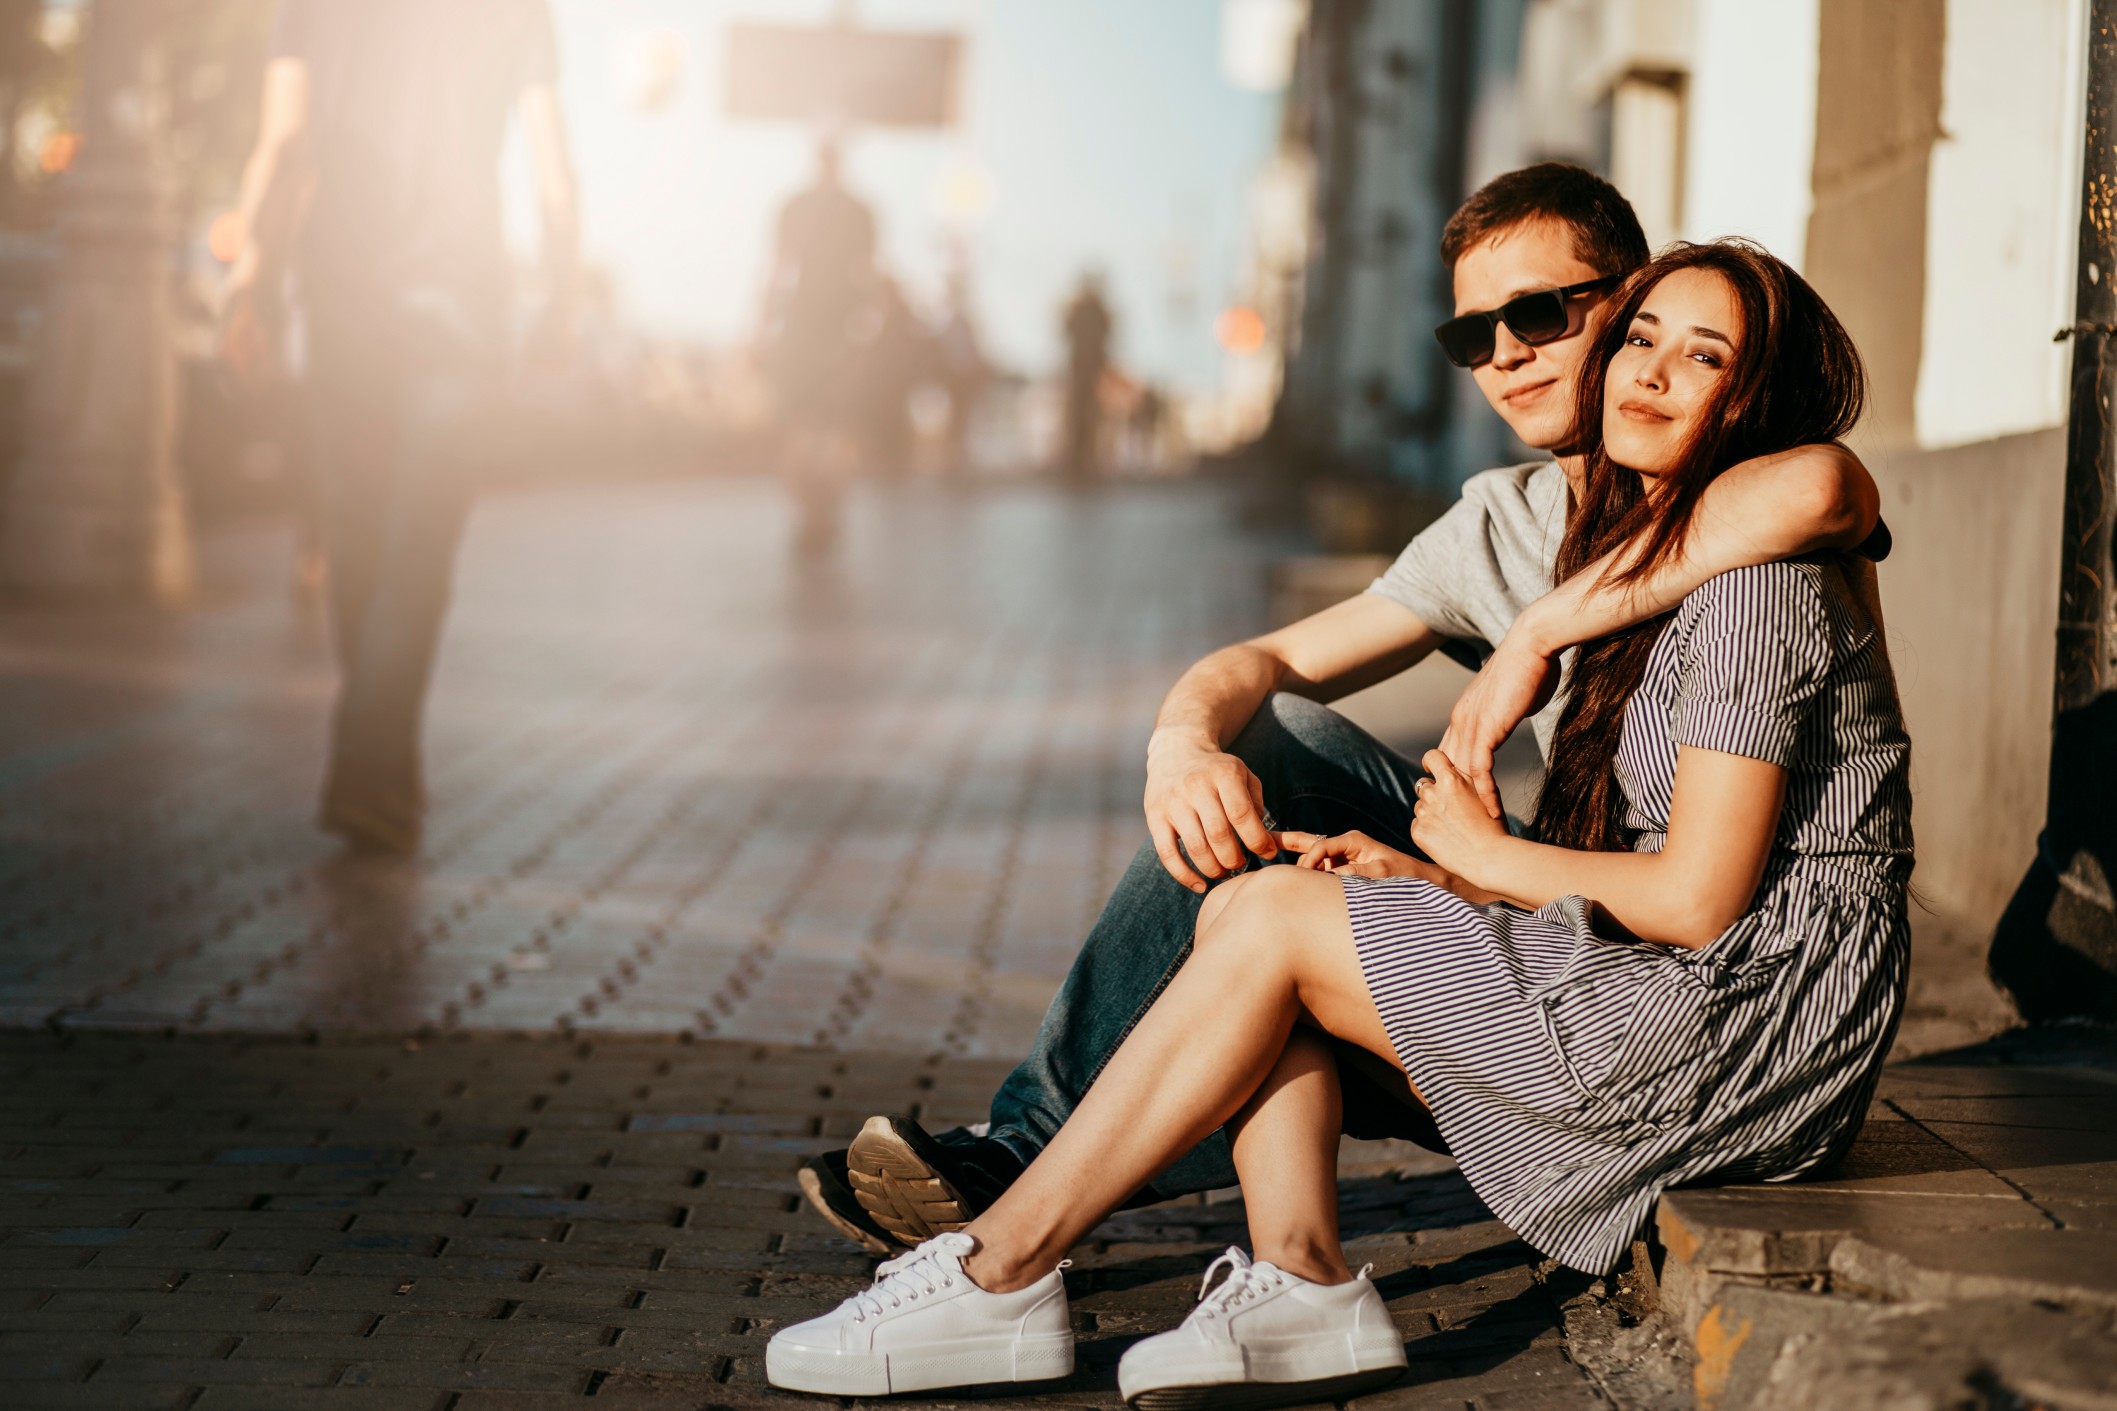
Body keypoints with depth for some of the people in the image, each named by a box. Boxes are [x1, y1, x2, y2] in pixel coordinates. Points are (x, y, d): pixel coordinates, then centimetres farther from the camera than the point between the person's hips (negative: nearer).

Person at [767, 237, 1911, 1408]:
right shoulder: (1644, 562, 17)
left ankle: (998, 1276, -7)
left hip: (1754, 1025, -9)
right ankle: (1304, 1290, -10)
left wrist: (1484, 856, -5)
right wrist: (1431, 879, -3)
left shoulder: (1759, 583, -13)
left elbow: (1699, 898, -18)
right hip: (1670, 995, 9)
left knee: (1274, 918, -12)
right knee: (1244, 903, -1)